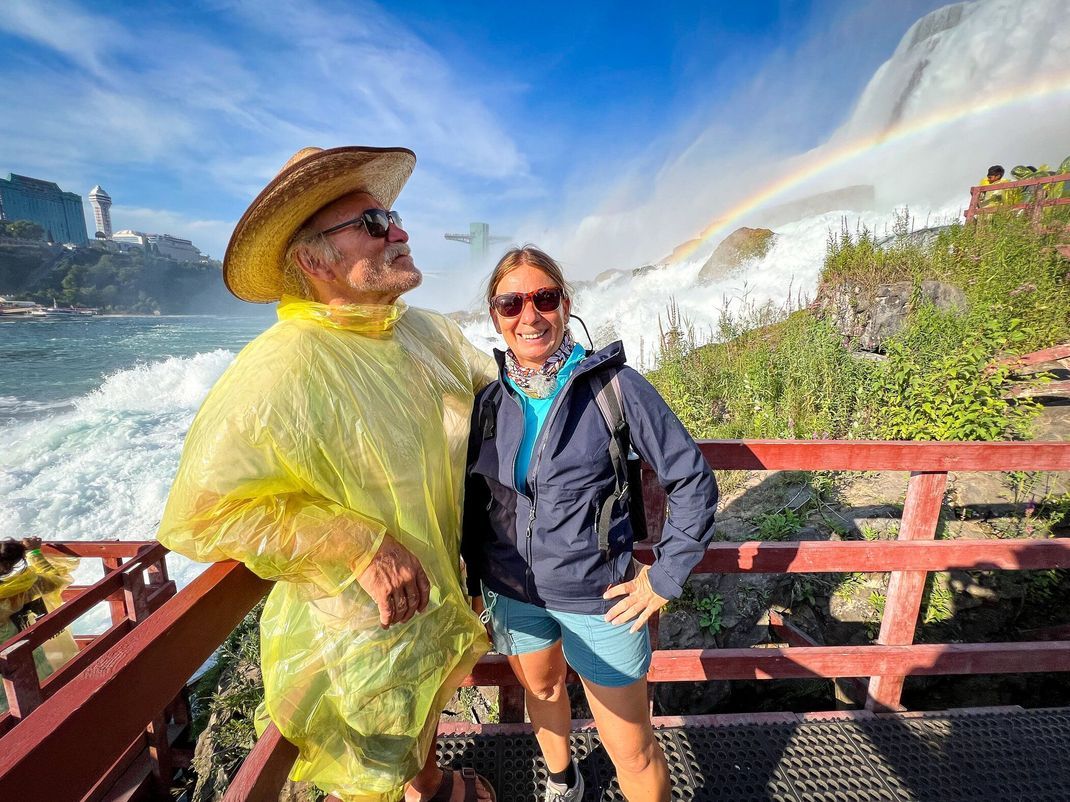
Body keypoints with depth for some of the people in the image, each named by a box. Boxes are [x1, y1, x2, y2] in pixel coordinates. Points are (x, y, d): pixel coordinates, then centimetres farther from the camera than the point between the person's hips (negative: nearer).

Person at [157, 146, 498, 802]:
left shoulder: (430, 332, -5)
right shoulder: (279, 373, -29)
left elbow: (498, 383, 13)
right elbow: (198, 515, -27)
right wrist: (360, 543, -30)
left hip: (441, 599, 7)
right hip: (360, 629, -7)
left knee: (426, 715, 36)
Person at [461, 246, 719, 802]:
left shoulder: (614, 385, -16)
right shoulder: (489, 399, -5)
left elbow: (693, 480, -9)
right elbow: (474, 497, 7)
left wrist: (666, 576, -10)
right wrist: (473, 580, 9)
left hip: (598, 598, -4)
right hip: (512, 593, 4)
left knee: (631, 751, 10)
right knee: (540, 690, 28)